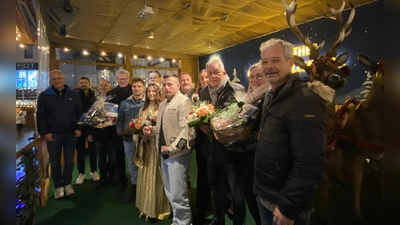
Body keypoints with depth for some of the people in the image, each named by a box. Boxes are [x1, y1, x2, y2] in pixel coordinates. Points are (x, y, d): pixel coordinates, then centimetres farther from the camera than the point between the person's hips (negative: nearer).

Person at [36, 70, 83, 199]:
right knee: (55, 162, 9)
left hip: (70, 134, 1)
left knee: (69, 161, 10)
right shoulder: (44, 96, 0)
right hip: (53, 135, -1)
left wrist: (79, 128, -3)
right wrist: (44, 133, -7)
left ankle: (67, 183, 26)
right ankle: (58, 186, 22)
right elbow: (40, 116, 0)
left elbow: (80, 113, 6)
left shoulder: (74, 95, 4)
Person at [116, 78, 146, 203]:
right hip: (128, 138, 4)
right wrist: (120, 131, -4)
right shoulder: (124, 103, 10)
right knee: (132, 165, 14)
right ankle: (134, 188, 30)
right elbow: (120, 120, 12)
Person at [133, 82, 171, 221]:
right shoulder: (143, 109, 14)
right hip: (146, 145, 5)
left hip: (159, 145, -5)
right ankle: (147, 207, 27)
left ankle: (160, 208, 19)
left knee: (158, 176, 3)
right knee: (146, 176, 11)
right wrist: (140, 133, -5)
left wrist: (152, 128, -21)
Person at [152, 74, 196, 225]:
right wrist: (151, 130, 3)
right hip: (164, 154, 9)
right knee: (170, 193, 19)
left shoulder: (184, 102, -11)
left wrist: (172, 148, -18)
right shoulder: (163, 104, 15)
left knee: (178, 194, -1)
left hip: (177, 154, -8)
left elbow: (187, 131, -20)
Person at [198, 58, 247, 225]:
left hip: (230, 147, -6)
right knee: (215, 186, 24)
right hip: (211, 148, 6)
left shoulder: (236, 90, -11)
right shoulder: (203, 93, 8)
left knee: (236, 191, 10)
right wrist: (200, 125, -7)